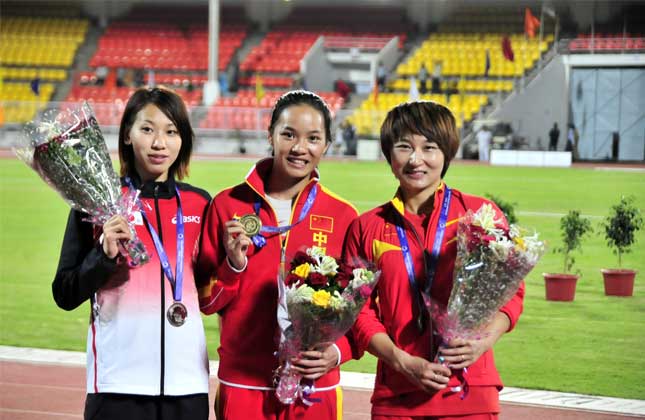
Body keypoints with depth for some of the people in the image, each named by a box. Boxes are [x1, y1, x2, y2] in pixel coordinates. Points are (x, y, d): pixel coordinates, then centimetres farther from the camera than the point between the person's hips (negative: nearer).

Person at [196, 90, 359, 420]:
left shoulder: (342, 217, 3)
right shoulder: (227, 206, 2)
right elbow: (205, 301, 5)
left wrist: (338, 351, -10)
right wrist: (233, 265, -12)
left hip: (314, 389, 0)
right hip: (242, 386, 0)